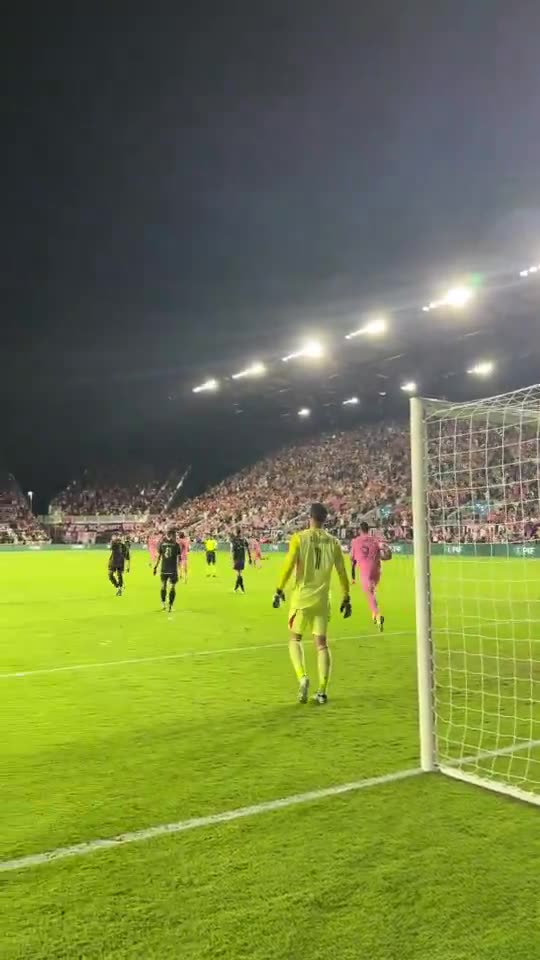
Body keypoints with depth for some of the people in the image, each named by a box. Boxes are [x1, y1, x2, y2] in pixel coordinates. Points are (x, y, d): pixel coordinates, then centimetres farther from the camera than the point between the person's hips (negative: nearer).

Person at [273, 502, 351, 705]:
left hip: (302, 597, -2)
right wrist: (346, 598, 13)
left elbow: (288, 566, -11)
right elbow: (342, 573, 5)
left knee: (295, 639, 14)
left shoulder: (299, 538, -6)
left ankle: (302, 677, -7)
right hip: (322, 599, 2)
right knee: (321, 643, 8)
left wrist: (279, 590, -3)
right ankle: (322, 692, 6)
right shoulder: (333, 542, 2)